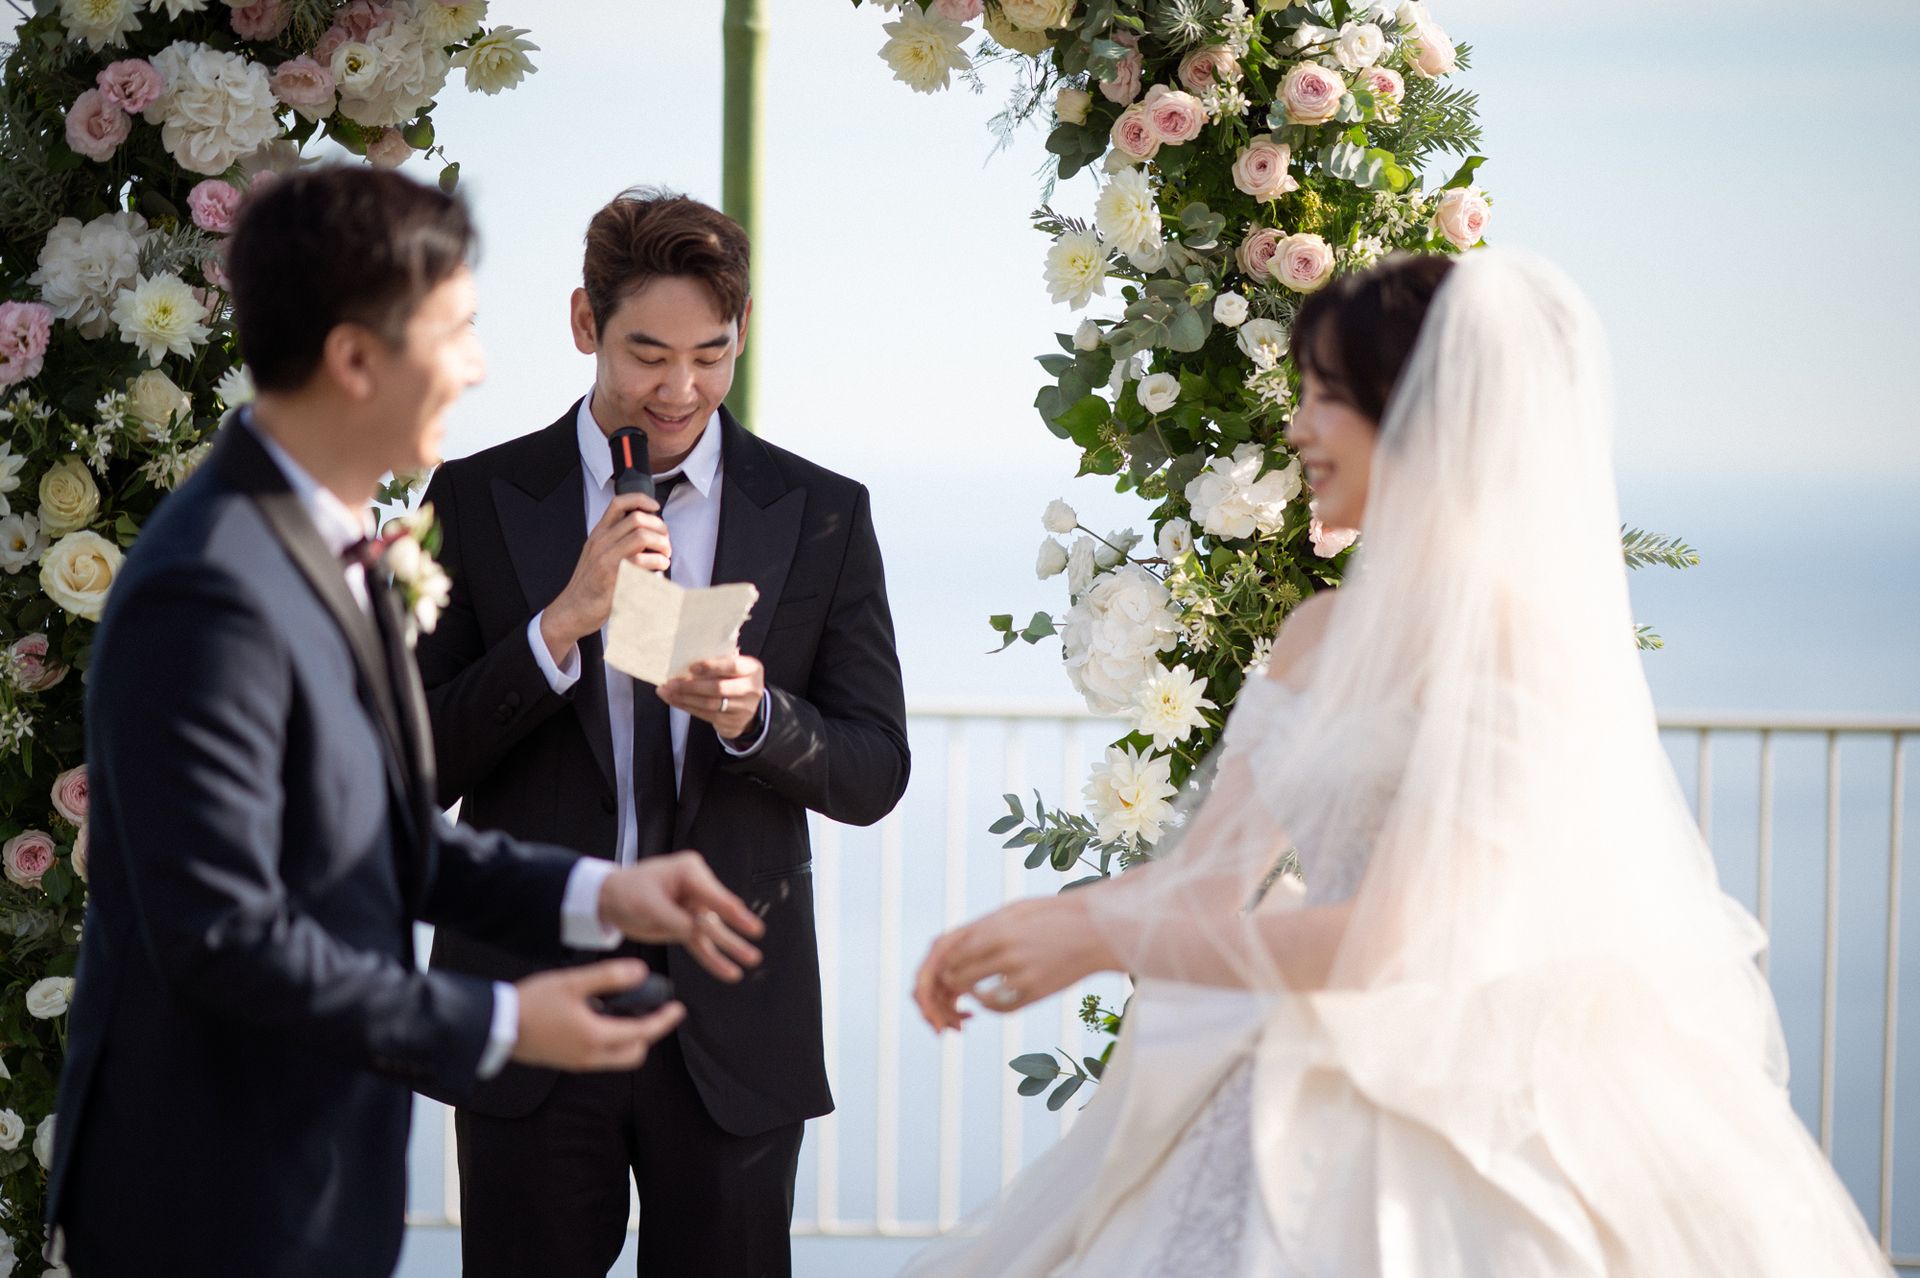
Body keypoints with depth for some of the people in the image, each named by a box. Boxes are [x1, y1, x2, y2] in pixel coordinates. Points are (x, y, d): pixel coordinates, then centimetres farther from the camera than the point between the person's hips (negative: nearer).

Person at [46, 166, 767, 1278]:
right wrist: (495, 1028, -19)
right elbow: (223, 935, -26)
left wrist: (591, 894, 3)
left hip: (318, 1167, 9)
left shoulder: (324, 546, 7)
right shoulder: (211, 598, -25)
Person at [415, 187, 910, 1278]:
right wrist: (562, 625, -18)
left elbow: (875, 774, 3)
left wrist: (755, 716, -17)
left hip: (735, 1021, 1)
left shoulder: (822, 515, 4)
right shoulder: (477, 500, 1)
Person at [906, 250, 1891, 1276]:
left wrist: (1098, 940, -17)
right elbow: (1206, 874, 10)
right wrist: (1031, 926, -9)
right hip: (1308, 1105, 8)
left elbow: (1393, 938, -21)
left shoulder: (1507, 633, -16)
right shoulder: (1319, 634, 11)